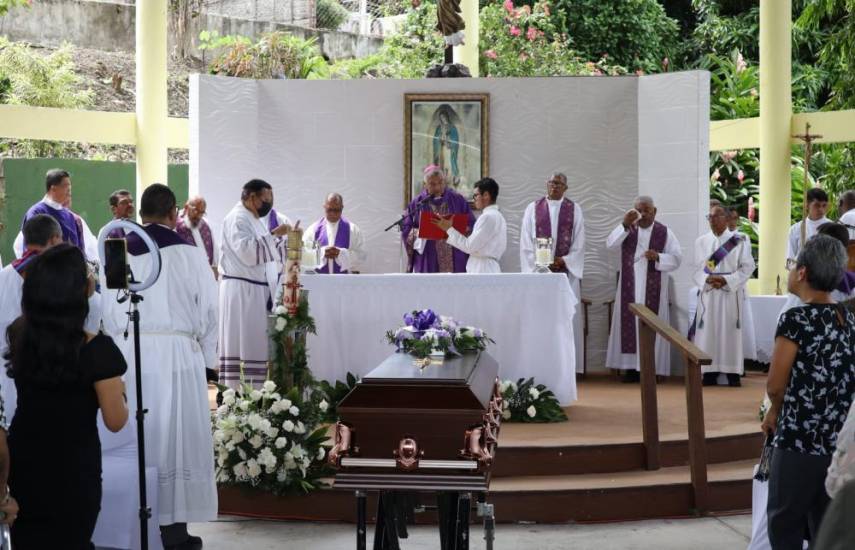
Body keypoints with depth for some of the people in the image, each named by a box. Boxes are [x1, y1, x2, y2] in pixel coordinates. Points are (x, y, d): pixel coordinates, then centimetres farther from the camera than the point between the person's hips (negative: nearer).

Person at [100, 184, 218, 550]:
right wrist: (206, 359, 9)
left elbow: (108, 312, 7)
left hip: (128, 355, 3)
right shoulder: (188, 255, -5)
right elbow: (207, 310, -2)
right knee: (175, 440, 3)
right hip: (177, 355, -3)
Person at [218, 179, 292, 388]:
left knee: (254, 345, 8)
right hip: (242, 290, -10)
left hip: (255, 291, 10)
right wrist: (273, 234, -20)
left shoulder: (252, 219, 19)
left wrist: (283, 238, 14)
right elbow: (247, 252, -23)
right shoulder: (237, 219, -11)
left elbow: (262, 252, 25)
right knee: (243, 344, -9)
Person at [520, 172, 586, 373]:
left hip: (566, 271, 0)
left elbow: (579, 243, 3)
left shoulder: (574, 210, 7)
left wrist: (564, 261, -10)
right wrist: (536, 265, -9)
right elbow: (526, 242, 2)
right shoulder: (533, 208, 6)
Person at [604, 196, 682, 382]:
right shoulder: (627, 229, 8)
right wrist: (624, 224, -21)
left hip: (653, 289, -2)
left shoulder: (665, 233, 3)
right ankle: (631, 366, 2)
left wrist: (658, 257, -19)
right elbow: (610, 244, -10)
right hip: (630, 288, 2)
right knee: (630, 324, -1)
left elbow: (677, 258, -1)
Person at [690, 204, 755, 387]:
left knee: (730, 331, -2)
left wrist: (726, 280, -16)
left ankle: (733, 372, 3)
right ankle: (710, 372, 4)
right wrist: (707, 280, -13)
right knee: (708, 331, -1)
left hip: (731, 294, -2)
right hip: (708, 293, 2)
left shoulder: (739, 241, 0)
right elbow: (697, 269, 7)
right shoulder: (701, 241, 8)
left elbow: (747, 267, -5)